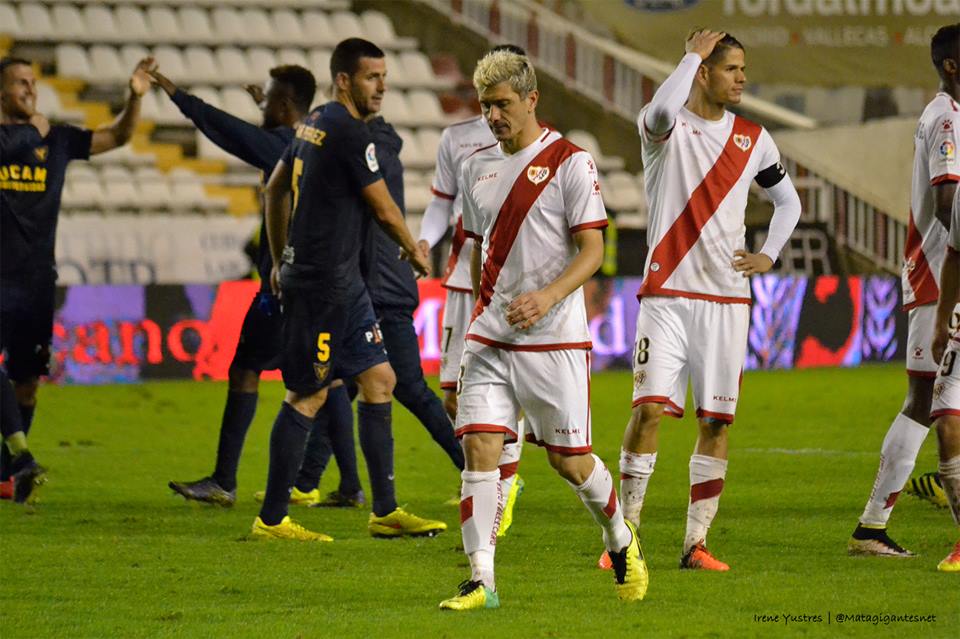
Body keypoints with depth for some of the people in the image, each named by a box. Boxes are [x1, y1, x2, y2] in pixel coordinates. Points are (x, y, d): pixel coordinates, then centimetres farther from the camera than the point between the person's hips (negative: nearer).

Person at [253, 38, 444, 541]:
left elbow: (274, 189, 22)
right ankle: (272, 519, 2)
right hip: (320, 283, -10)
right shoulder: (350, 131, -15)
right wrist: (414, 252, 7)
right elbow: (384, 210, -11)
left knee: (379, 380, 10)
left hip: (341, 282, 10)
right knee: (307, 397, -4)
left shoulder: (314, 124, 13)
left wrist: (280, 260, 27)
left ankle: (385, 511, 12)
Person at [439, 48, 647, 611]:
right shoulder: (478, 167, 11)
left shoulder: (570, 163, -7)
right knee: (479, 445, -9)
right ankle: (482, 580, -10)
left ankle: (621, 540, 30)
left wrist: (547, 296, -24)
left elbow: (592, 250, -10)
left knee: (570, 459, 2)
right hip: (490, 341, 5)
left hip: (555, 339, -5)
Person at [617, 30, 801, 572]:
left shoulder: (753, 139, 10)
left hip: (727, 299, 4)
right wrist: (693, 54, -17)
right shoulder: (665, 127, -2)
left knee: (717, 422, 1)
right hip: (667, 293, -4)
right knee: (649, 408, -12)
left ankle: (696, 543, 8)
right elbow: (662, 110, -29)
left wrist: (769, 256, 8)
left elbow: (788, 201, 24)